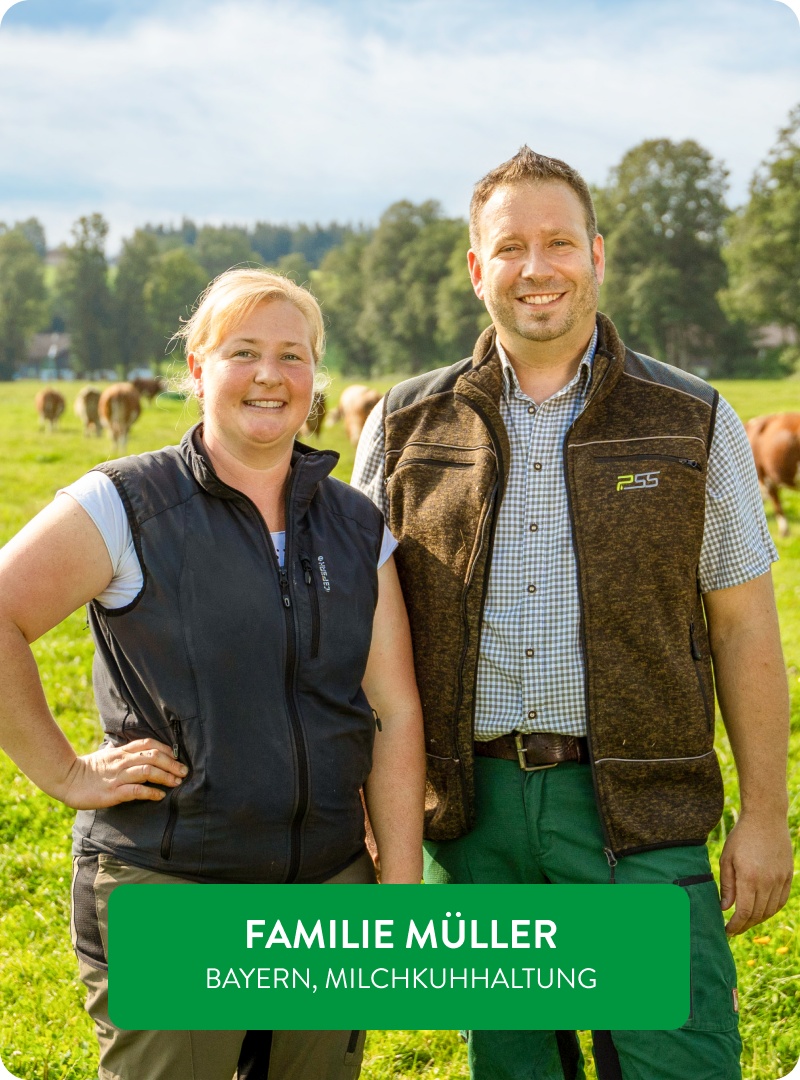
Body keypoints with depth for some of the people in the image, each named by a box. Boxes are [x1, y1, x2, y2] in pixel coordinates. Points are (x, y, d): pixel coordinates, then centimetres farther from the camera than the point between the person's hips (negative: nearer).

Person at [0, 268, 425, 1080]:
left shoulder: (357, 527, 8)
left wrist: (401, 895, 1)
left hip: (328, 891, 4)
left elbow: (395, 715, 5)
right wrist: (66, 775, -12)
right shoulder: (128, 506, -5)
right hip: (164, 891, -4)